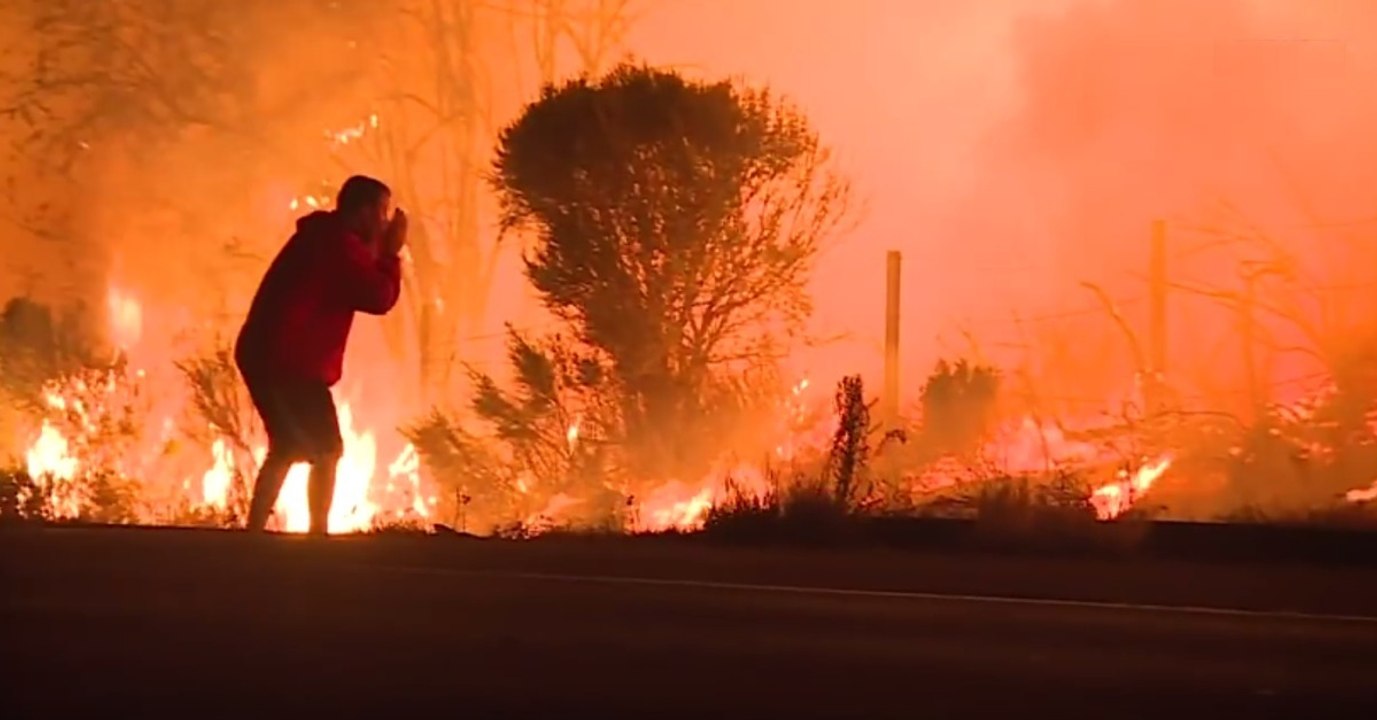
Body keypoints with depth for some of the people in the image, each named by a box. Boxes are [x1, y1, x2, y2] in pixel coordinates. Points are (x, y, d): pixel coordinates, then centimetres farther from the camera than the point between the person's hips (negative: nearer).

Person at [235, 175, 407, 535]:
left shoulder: (324, 240, 20)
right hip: (289, 361, -11)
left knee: (286, 451, 18)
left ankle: (254, 534, 17)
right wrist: (391, 253, -2)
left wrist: (379, 253, 18)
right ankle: (318, 534, -15)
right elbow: (379, 298, -14)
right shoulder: (340, 244, -13)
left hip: (268, 356, 11)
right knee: (326, 451, -10)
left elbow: (360, 292, 26)